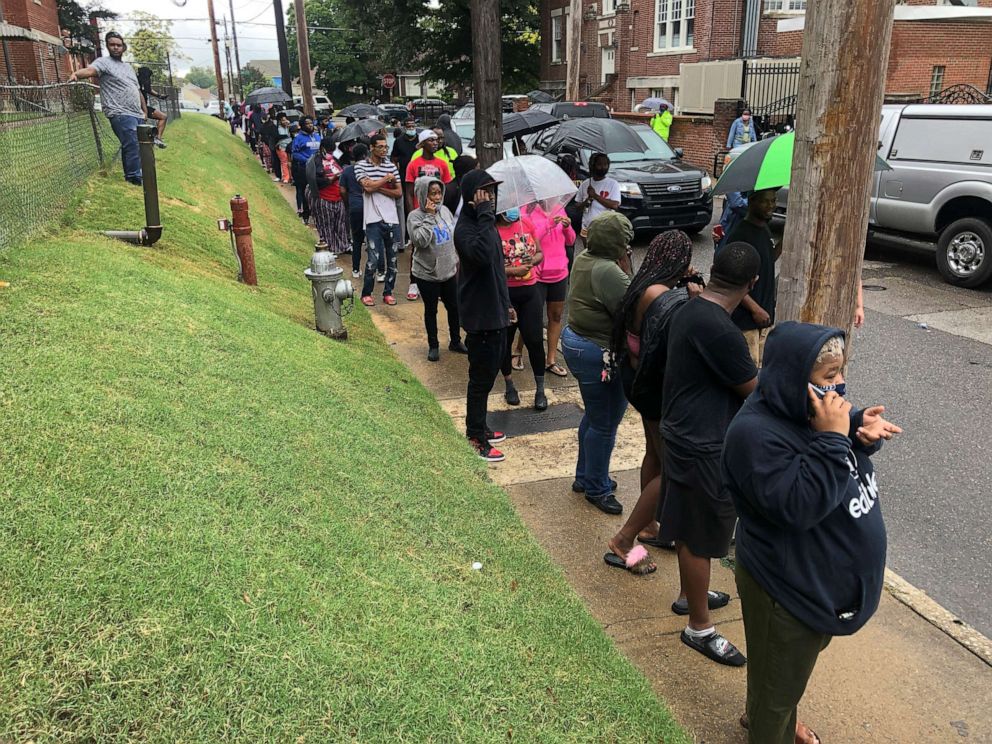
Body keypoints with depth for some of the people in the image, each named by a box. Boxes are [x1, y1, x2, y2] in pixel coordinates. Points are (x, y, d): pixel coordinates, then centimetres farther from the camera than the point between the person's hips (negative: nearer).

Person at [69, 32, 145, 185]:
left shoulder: (128, 67, 24)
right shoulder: (103, 62, 2)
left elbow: (137, 90, 28)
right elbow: (90, 70, -18)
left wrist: (144, 110, 23)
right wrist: (76, 74, -39)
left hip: (137, 114, 7)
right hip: (121, 114, -7)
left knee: (130, 146, 10)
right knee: (132, 146, -16)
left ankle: (130, 176, 17)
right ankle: (136, 178, -15)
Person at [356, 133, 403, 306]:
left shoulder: (391, 166, 9)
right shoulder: (361, 166, 1)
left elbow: (399, 193, 4)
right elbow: (368, 187, -15)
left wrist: (378, 188, -8)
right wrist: (386, 179, -4)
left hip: (392, 219, 4)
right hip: (373, 219, -4)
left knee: (392, 259, 8)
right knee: (373, 259, -6)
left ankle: (388, 292, 21)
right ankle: (366, 293, 10)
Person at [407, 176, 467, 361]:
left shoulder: (445, 210, 1)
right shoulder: (415, 216, -15)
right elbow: (421, 240, -28)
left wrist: (456, 260, 13)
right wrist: (429, 216, -24)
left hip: (449, 271, 5)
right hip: (427, 274, -5)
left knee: (454, 307, 14)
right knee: (431, 310, 10)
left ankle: (455, 341, 32)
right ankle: (433, 346, 25)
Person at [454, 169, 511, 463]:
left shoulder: (484, 223, 11)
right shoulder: (465, 228, -20)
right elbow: (482, 255, -41)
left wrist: (505, 303, 23)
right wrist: (485, 215, -32)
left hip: (494, 311, 10)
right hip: (480, 316, -10)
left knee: (490, 371, 19)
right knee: (481, 378, 0)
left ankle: (478, 427, 34)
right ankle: (476, 439, 13)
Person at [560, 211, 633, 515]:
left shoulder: (583, 258, 5)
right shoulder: (608, 271, -25)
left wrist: (621, 269, -2)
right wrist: (626, 269, -17)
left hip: (574, 339, 11)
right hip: (599, 354, -11)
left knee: (593, 416, 24)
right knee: (604, 424, 5)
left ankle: (585, 476, 38)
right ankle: (596, 488, 20)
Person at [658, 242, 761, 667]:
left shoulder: (690, 310, 3)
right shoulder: (718, 329, -28)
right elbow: (756, 390, -17)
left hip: (685, 435, 10)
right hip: (704, 448, -10)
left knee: (692, 528, 26)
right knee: (700, 536, 6)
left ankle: (689, 595, 45)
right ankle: (699, 628, 23)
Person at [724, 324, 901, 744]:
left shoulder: (806, 410, -4)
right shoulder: (756, 434, -31)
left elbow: (847, 460, 10)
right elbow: (798, 506, -34)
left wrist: (862, 432, -13)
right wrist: (831, 438, -35)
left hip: (821, 578, 10)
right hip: (787, 588, -9)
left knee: (800, 662, 32)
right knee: (779, 678, 15)